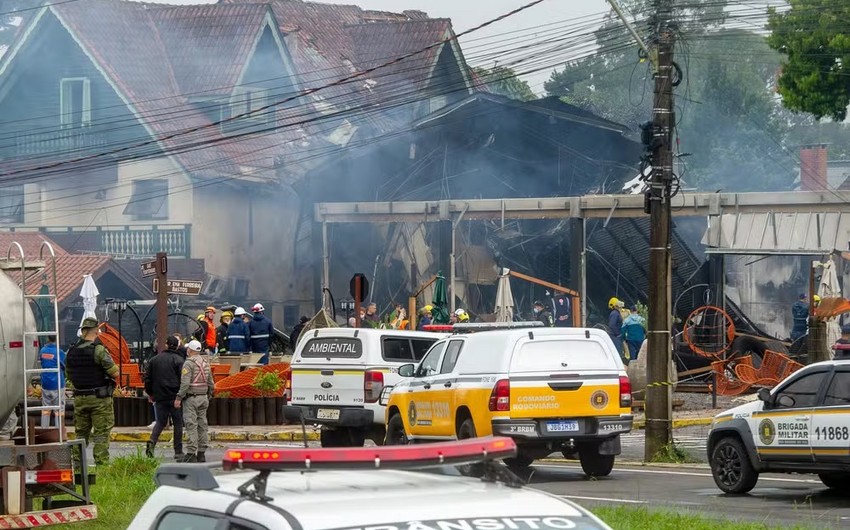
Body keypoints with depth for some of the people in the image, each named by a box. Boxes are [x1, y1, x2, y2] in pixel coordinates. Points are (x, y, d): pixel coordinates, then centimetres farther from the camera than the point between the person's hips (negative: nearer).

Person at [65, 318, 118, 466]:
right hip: (99, 398, -5)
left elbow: (68, 376, 14)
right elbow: (115, 373, -16)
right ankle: (101, 463, -4)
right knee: (101, 433, -1)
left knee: (81, 433, 14)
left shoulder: (72, 352, 4)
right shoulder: (99, 350, -15)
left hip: (80, 398, 5)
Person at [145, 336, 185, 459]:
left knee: (160, 422, 12)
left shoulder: (155, 359, 8)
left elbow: (148, 378, 12)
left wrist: (150, 393, 22)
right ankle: (178, 451, 5)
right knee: (178, 423, 5)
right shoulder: (179, 360, -6)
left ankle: (152, 441, -14)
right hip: (175, 397, -4)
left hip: (160, 397, 4)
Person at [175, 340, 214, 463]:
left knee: (191, 425, -8)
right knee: (202, 425, 9)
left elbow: (185, 383, -19)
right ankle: (201, 453, 11)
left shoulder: (189, 363, -11)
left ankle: (191, 454, -12)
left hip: (191, 398, -7)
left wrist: (179, 398, -16)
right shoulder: (205, 364, 12)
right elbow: (211, 384, 15)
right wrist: (208, 397, 24)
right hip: (203, 398, 7)